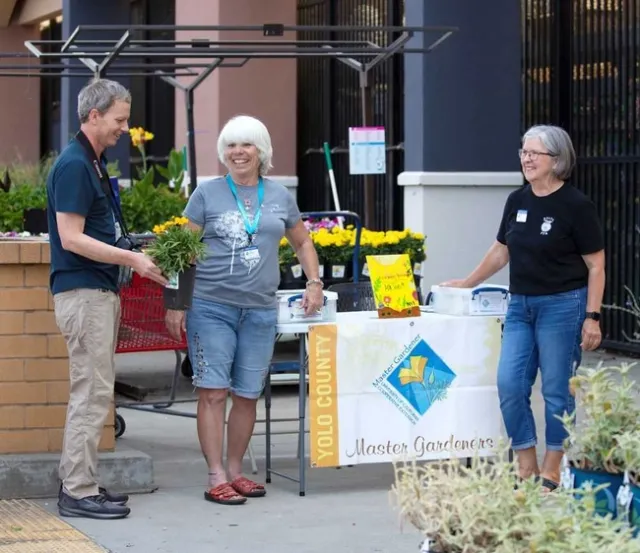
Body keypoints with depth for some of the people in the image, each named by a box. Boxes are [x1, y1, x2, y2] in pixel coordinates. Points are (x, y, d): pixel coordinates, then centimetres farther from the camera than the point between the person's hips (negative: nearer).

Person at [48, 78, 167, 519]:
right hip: (83, 291, -10)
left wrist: (136, 252, 12)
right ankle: (80, 492, -4)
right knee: (92, 392, -8)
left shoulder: (95, 164, 15)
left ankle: (77, 482, 18)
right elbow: (71, 239, -20)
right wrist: (132, 259, -20)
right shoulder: (74, 165, -15)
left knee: (93, 391, 12)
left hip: (101, 291, 10)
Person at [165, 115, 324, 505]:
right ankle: (217, 478, -4)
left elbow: (302, 242, 24)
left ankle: (236, 471, 20)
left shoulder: (280, 196, 11)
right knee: (213, 391, -7)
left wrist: (315, 283, 10)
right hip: (211, 307, -3)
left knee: (248, 395, 7)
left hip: (260, 311, 3)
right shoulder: (207, 194, 2)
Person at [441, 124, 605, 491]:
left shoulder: (576, 206, -10)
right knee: (510, 384, 0)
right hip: (521, 305, 6)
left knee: (556, 389, 0)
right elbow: (502, 251, 21)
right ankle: (526, 468, 12)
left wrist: (592, 317, -14)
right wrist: (468, 283, 26)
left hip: (562, 305, -6)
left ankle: (552, 471, 12)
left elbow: (596, 266, -8)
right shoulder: (518, 201, 8)